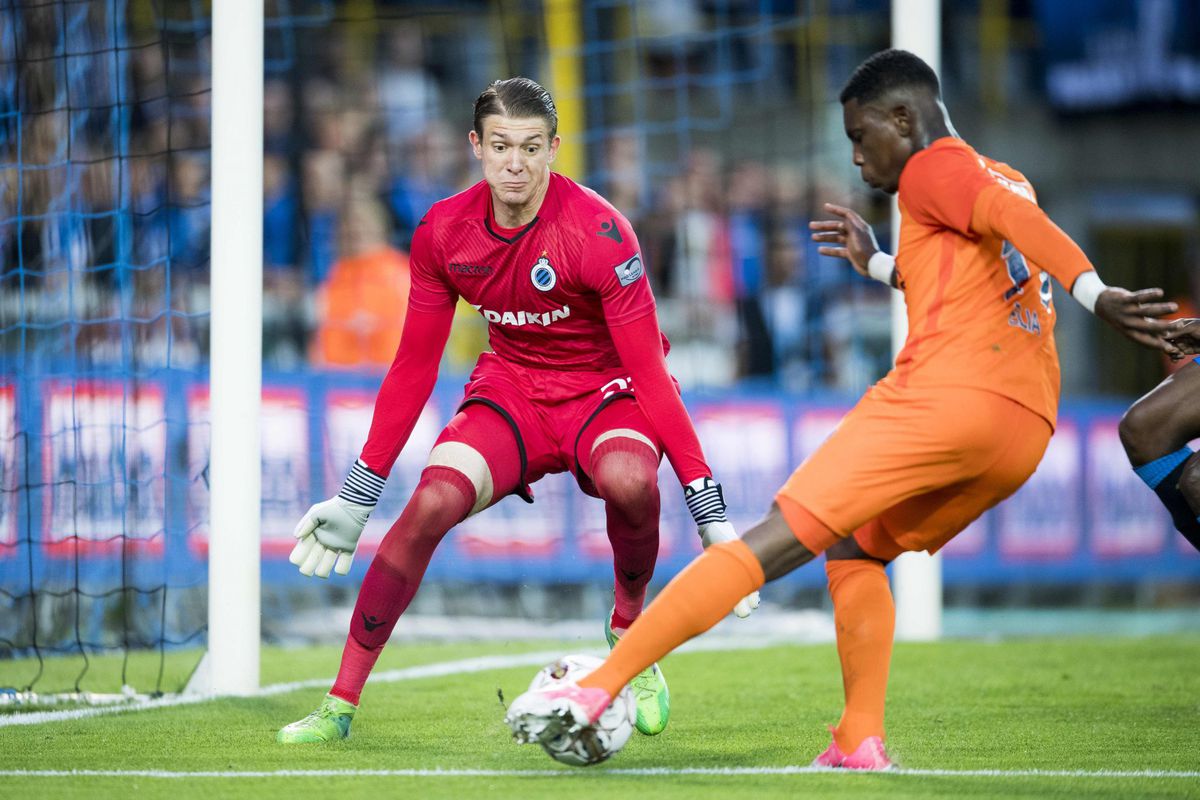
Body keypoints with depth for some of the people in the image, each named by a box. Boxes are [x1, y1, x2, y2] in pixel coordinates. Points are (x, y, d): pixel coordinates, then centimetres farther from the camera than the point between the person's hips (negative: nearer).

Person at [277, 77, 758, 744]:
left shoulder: (598, 231, -21)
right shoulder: (443, 232, -8)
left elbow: (650, 374, -21)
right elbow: (412, 368, 3)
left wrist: (710, 513, -25)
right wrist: (356, 497, 4)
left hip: (605, 392, -3)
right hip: (510, 390, 3)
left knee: (629, 480, -37)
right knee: (431, 503, -24)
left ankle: (629, 633, -7)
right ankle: (339, 706, -16)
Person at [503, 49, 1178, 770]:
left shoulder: (935, 168, 4)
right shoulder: (1002, 179, 29)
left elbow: (1016, 217, -15)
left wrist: (1094, 293, -29)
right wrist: (879, 265, 46)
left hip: (942, 395, -8)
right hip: (1026, 429, 8)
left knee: (774, 543, -10)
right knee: (856, 547, 25)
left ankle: (599, 686, -13)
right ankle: (861, 747, 8)